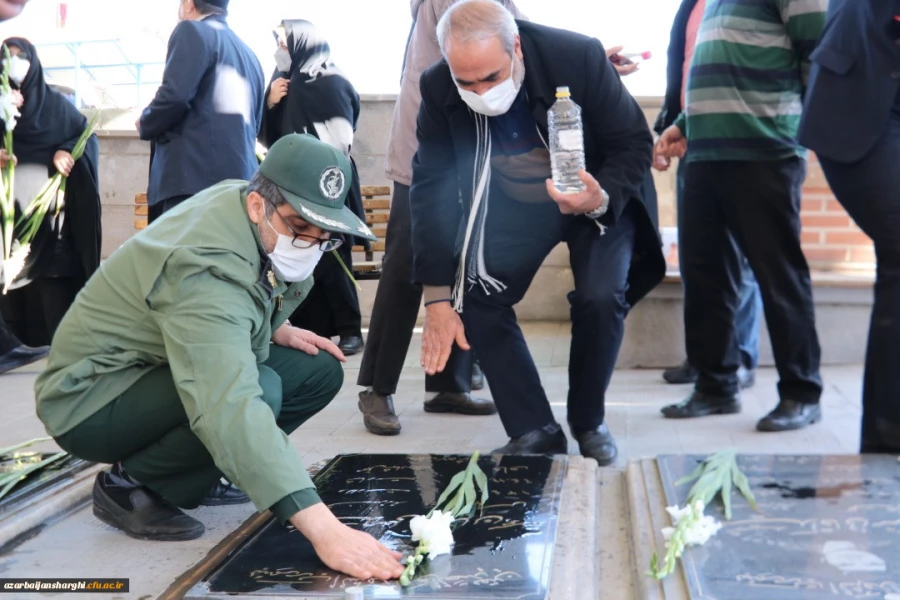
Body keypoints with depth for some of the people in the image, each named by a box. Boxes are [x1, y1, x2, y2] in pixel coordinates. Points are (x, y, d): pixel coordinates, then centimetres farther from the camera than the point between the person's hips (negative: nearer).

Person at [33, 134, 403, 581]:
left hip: (157, 370, 9)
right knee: (259, 389, -34)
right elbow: (232, 410, -48)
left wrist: (275, 329, -1)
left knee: (320, 370, -4)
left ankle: (192, 473, 8)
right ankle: (128, 483, -10)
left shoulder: (242, 203, -8)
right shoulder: (207, 270, -35)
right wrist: (325, 530, -54)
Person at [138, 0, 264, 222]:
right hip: (242, 180, 8)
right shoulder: (249, 56, 25)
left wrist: (145, 125, 6)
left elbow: (175, 95, -11)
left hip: (193, 178, -8)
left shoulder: (192, 31, 1)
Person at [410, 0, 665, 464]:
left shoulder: (578, 57, -31)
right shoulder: (438, 89, -22)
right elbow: (431, 189, -17)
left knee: (601, 298, -23)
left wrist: (602, 198, -40)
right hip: (512, 206, 3)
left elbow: (634, 143, -19)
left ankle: (588, 423, 2)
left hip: (600, 197, -3)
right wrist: (438, 297, -20)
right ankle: (534, 431, 0)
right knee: (474, 297, -13)